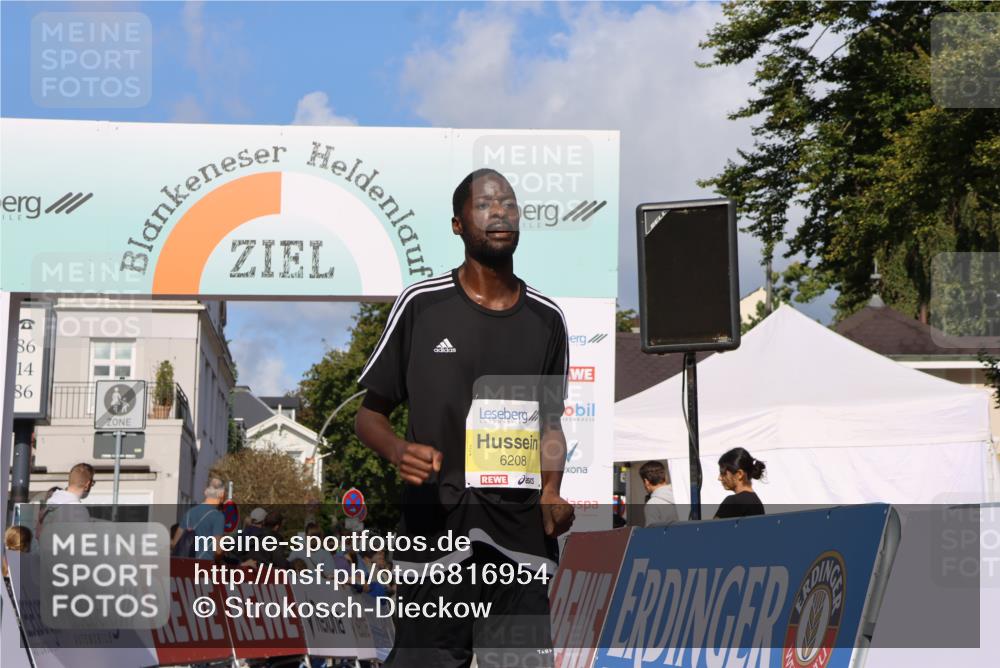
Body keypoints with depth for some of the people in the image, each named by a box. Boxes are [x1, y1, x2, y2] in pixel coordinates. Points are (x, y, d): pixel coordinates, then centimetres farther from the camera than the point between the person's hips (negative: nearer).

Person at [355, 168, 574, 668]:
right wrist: (398, 452, -15)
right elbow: (369, 414, 7)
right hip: (435, 534, -3)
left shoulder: (546, 319, 10)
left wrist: (551, 493, 1)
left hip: (522, 543, 3)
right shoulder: (421, 306, 1)